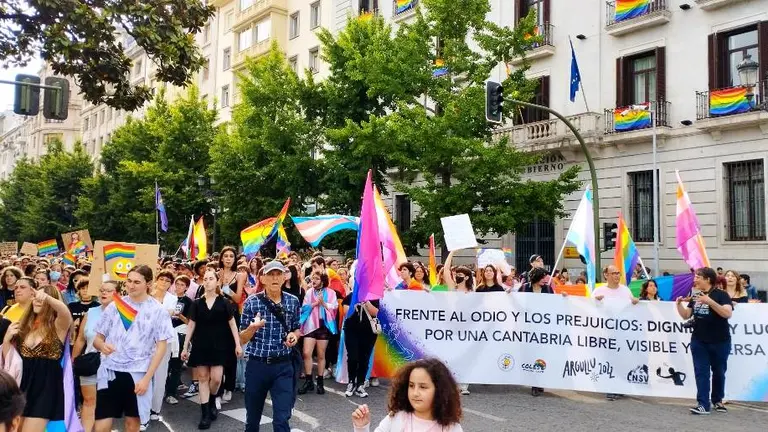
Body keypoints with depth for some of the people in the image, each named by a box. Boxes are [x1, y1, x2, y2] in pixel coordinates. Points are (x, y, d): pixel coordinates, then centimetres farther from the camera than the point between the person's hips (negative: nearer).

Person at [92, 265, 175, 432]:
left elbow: (162, 345, -3)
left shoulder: (157, 310, -2)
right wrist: (102, 345, -16)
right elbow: (97, 338, 9)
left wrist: (147, 378, -9)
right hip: (110, 371, 1)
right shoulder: (114, 306, 4)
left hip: (138, 373, -1)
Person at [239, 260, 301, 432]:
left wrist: (294, 336, -8)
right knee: (252, 417, 16)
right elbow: (242, 339, -2)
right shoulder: (252, 302, -5)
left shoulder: (293, 301, 1)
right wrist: (253, 327, -24)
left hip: (284, 366, 0)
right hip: (257, 365, 0)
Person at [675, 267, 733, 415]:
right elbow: (686, 316, 10)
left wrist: (709, 301, -33)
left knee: (718, 372, 11)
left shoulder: (721, 295, -9)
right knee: (701, 372, -1)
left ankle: (717, 400, 30)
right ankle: (703, 404, -3)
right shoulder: (695, 296, 8)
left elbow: (727, 313, -25)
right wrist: (679, 303, -7)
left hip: (719, 342, -4)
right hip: (698, 341, 4)